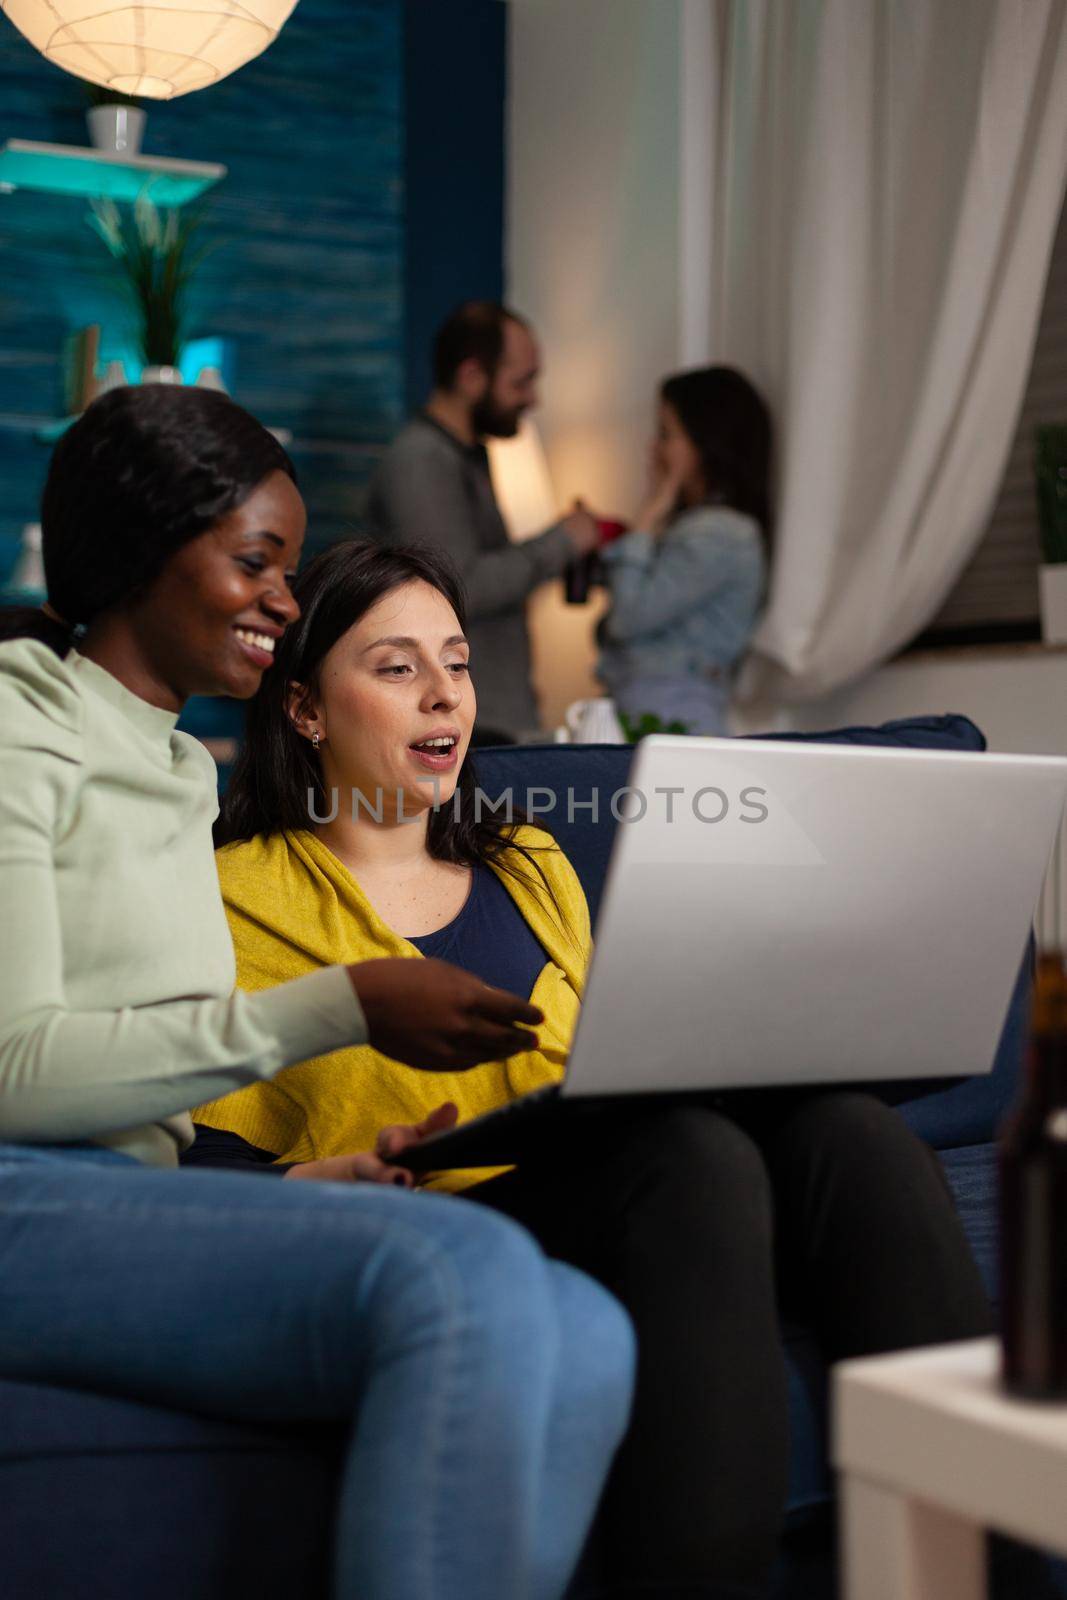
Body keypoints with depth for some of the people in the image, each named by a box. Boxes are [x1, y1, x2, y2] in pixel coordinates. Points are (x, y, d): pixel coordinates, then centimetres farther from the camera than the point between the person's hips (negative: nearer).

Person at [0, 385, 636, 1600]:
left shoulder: (183, 770, 25)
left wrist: (292, 1181, 3)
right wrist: (338, 1008, -14)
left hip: (134, 1200, 7)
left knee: (579, 1337, -21)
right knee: (463, 1271, -33)